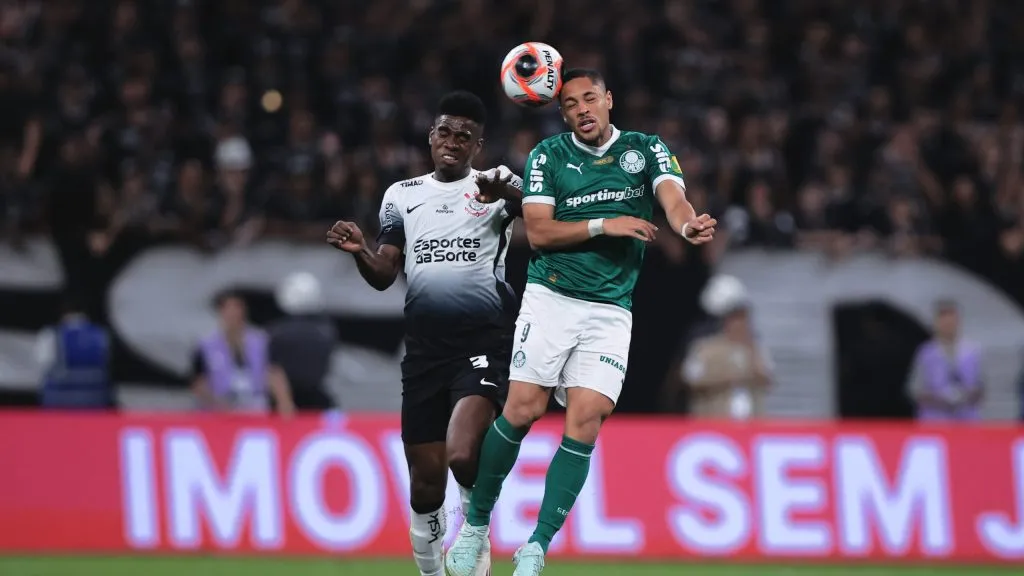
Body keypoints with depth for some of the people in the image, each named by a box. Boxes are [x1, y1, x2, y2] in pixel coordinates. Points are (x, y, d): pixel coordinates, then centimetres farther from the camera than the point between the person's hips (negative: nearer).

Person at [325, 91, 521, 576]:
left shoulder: (496, 186, 0)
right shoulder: (403, 195, 13)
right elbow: (383, 276, 13)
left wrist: (510, 195, -44)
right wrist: (359, 252, -9)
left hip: (484, 341, -4)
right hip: (425, 348, 4)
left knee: (462, 456, -24)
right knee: (425, 478, 5)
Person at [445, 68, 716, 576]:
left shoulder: (646, 149, 6)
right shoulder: (547, 157, 3)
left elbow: (673, 198, -12)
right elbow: (537, 231, -5)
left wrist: (688, 224, -35)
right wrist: (604, 225, -16)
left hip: (610, 310, 1)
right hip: (550, 299, -1)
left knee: (584, 423, -10)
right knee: (523, 409, -10)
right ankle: (475, 524, 7)